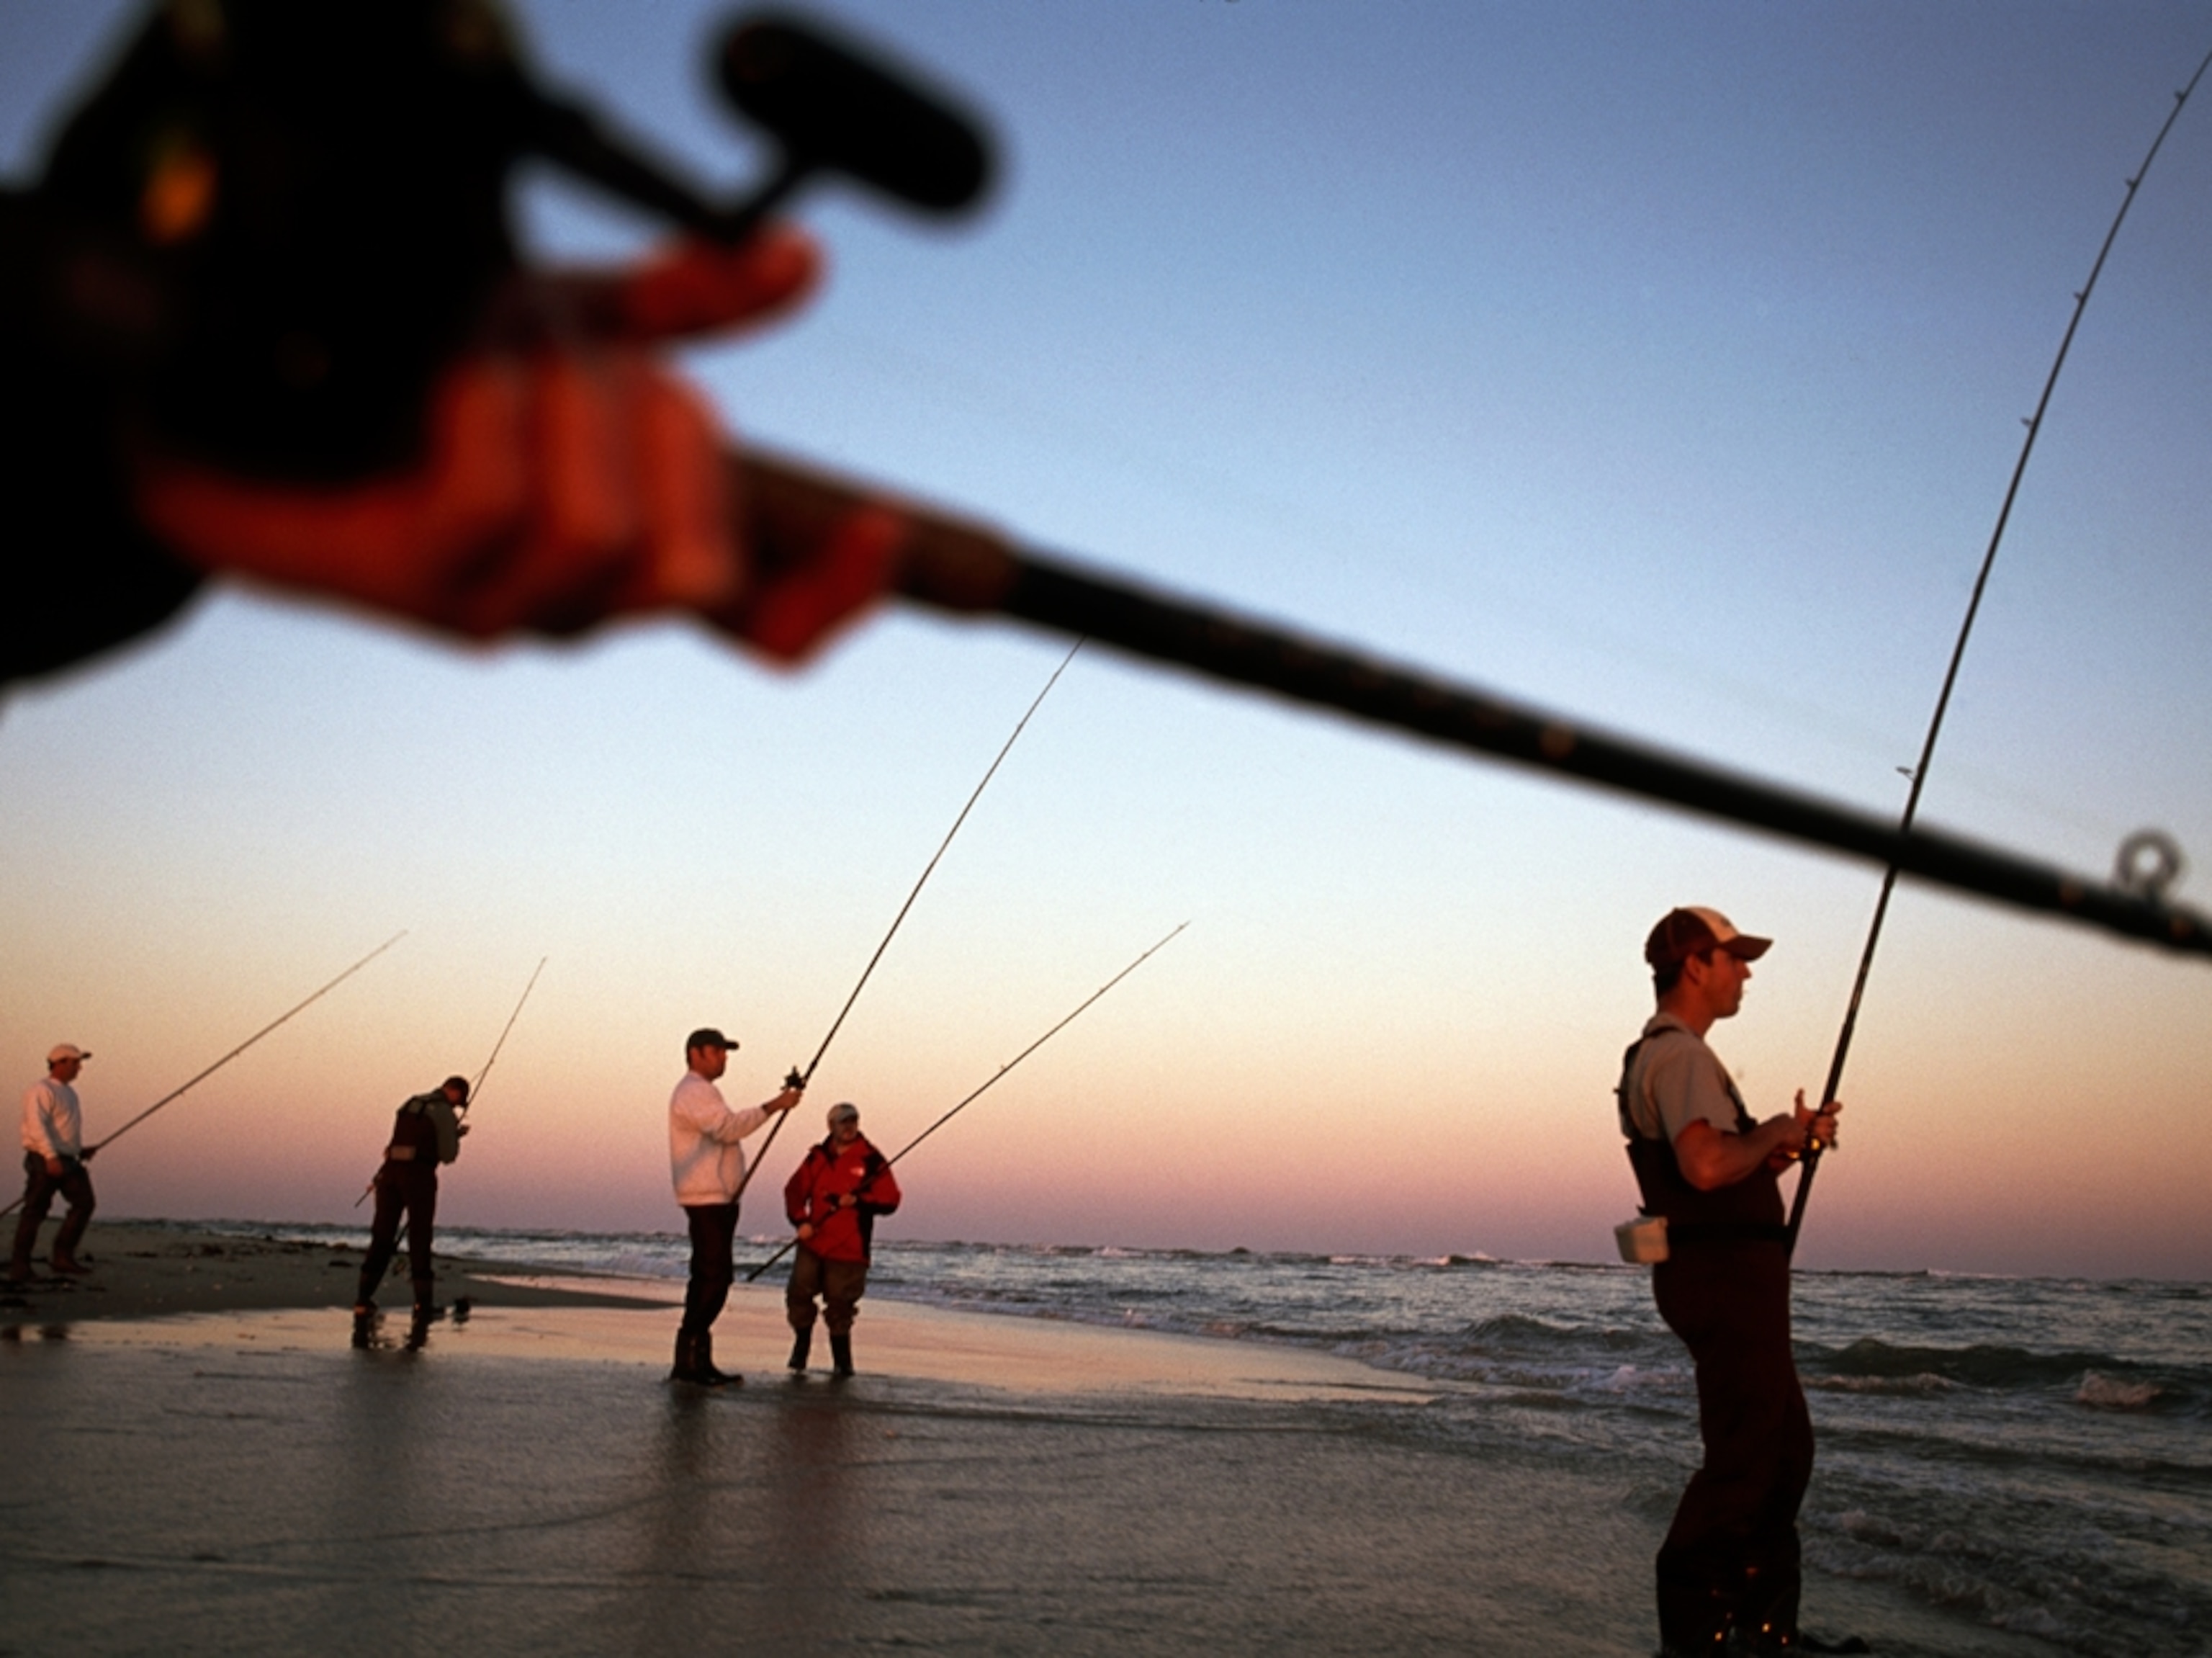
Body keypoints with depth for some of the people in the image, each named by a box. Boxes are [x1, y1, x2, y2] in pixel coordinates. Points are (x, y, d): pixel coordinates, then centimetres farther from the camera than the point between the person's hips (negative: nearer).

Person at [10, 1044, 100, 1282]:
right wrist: (51, 1157, -31)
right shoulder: (41, 1091, -10)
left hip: (67, 1161, 8)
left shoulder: (69, 1092, 19)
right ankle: (20, 1265, 3)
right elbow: (37, 1126, -22)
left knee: (84, 1202, -2)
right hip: (44, 1161, -8)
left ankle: (63, 1256, 2)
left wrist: (80, 1150, 15)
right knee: (34, 1211, -5)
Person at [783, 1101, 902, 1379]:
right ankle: (802, 1342, 25)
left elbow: (890, 1200, -7)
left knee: (839, 1304, -1)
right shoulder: (818, 1157, 7)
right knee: (799, 1293, 1)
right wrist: (800, 1220, -5)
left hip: (848, 1249, -3)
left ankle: (842, 1361, 14)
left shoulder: (871, 1160, -3)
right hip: (813, 1243, 3)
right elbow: (794, 1190, 10)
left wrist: (858, 1201, -20)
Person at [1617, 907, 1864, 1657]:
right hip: (1724, 1277, -11)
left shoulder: (1667, 1054, 20)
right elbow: (1705, 1165, -30)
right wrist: (1773, 1135, -13)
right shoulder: (1680, 1053, -15)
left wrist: (1790, 1142, 12)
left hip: (1730, 1278, 11)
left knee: (1786, 1447, 17)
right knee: (1741, 1455, -8)